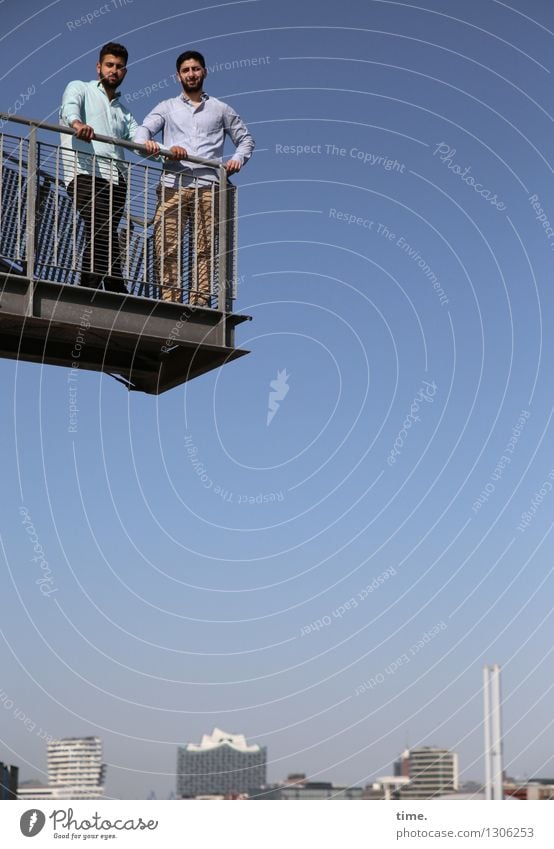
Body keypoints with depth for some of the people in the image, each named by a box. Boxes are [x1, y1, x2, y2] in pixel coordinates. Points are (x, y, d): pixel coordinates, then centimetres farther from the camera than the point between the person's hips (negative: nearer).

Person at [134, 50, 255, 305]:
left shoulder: (220, 109, 22)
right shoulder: (167, 107, 21)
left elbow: (246, 139, 28)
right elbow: (143, 132, 7)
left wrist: (238, 158, 6)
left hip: (207, 187, 0)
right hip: (173, 185, 0)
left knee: (203, 248, -9)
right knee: (167, 246, -11)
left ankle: (200, 301, -12)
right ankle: (170, 301, -14)